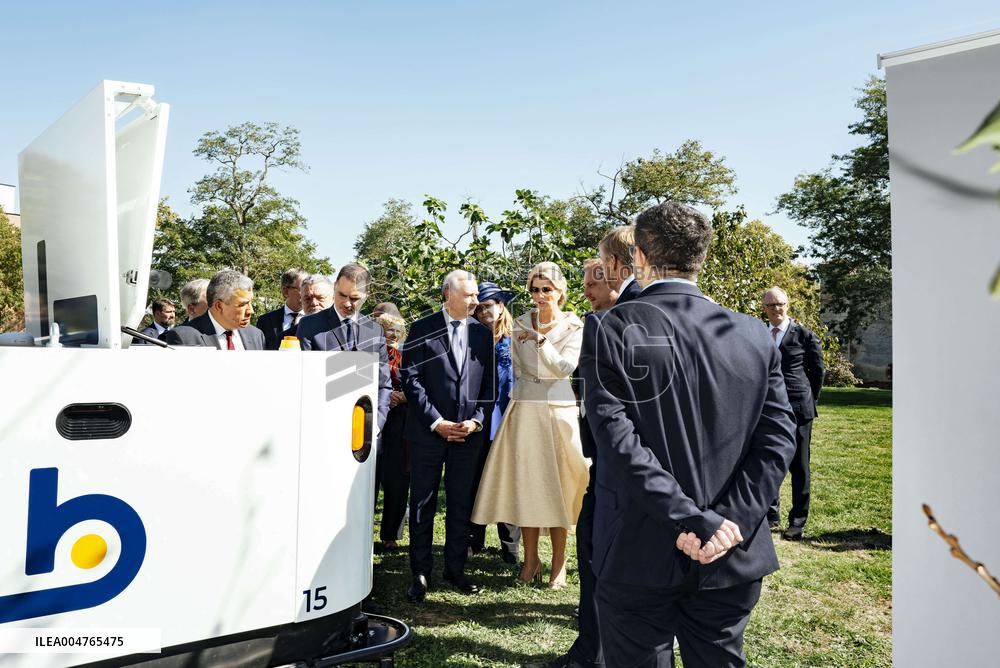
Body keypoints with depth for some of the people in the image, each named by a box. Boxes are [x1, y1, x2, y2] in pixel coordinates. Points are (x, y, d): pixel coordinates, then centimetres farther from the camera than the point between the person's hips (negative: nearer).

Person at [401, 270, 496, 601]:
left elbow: (489, 383, 8)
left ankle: (456, 568, 23)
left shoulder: (482, 333, 7)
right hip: (428, 430, -3)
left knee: (461, 503, 10)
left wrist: (476, 420, -5)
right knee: (423, 503, 5)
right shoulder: (422, 329, -2)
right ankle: (420, 573, 17)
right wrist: (437, 422, -12)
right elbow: (411, 379, -6)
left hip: (468, 431, 3)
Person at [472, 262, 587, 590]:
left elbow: (565, 367, -11)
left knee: (556, 485, 2)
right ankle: (531, 559, 15)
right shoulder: (522, 324, 8)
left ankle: (558, 563, 12)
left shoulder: (574, 327, 0)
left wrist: (540, 339, -16)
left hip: (559, 412, -2)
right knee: (525, 483, 4)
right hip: (525, 411, 3)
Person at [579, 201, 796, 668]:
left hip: (640, 558, -3)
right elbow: (777, 438, -4)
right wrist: (732, 523, -10)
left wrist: (696, 521, -16)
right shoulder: (754, 336, 1)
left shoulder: (611, 329, -11)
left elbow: (618, 440, -18)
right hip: (733, 559, 4)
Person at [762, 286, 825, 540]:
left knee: (799, 466, 4)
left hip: (797, 409, -3)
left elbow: (817, 371, 5)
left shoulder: (804, 335, -2)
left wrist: (810, 400, 7)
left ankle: (798, 521, 13)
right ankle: (771, 516, 22)